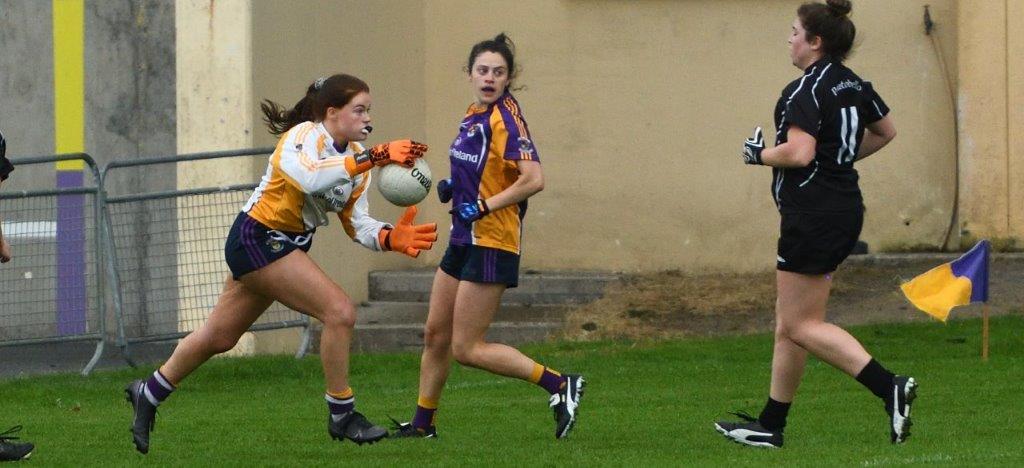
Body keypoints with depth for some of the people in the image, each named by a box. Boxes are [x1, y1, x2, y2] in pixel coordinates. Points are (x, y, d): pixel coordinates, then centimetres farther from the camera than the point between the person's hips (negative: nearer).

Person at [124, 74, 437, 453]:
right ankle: (342, 415, -5)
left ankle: (148, 394, 37)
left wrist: (391, 238, -18)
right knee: (339, 312, -18)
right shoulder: (304, 137, -21)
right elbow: (312, 178, -45)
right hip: (258, 239, -10)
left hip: (286, 247, 10)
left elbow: (357, 224, 2)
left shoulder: (355, 156, 5)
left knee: (220, 337, 19)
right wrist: (373, 158, -47)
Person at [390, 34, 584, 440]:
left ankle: (559, 384, -6)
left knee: (466, 348, -8)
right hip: (463, 239, 9)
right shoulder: (473, 115, 10)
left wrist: (484, 205, -25)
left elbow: (533, 179, -25)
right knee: (435, 334, 14)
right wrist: (454, 187, 6)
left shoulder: (505, 118, -16)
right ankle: (422, 422, 26)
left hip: (491, 244, -9)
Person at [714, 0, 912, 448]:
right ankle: (770, 425, 20)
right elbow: (885, 131, 25)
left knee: (801, 325, -4)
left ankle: (889, 387, -16)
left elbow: (800, 153, -27)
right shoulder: (853, 84, 11)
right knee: (788, 322, 15)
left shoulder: (804, 91, -17)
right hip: (845, 206, 10)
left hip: (813, 216, -10)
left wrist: (759, 154, -10)